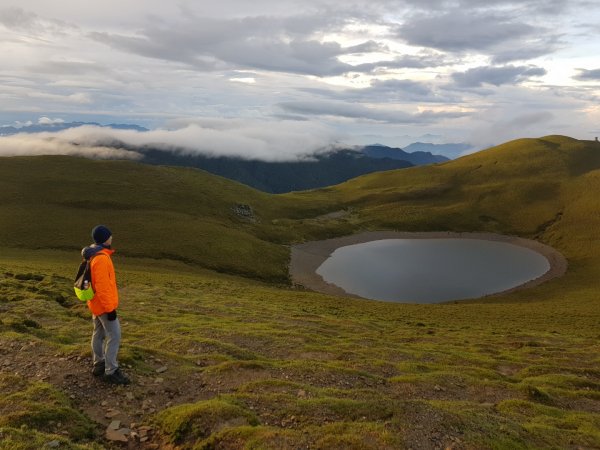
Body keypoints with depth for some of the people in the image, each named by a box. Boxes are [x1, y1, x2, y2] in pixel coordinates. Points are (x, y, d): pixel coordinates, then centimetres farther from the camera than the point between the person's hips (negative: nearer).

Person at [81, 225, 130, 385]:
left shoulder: (95, 255, 7)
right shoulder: (101, 258, -26)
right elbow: (102, 286, -27)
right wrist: (110, 308, -22)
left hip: (97, 303, 10)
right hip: (103, 305, -10)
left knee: (99, 333, 17)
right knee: (114, 336, -4)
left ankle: (98, 365, 28)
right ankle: (111, 372, 1)